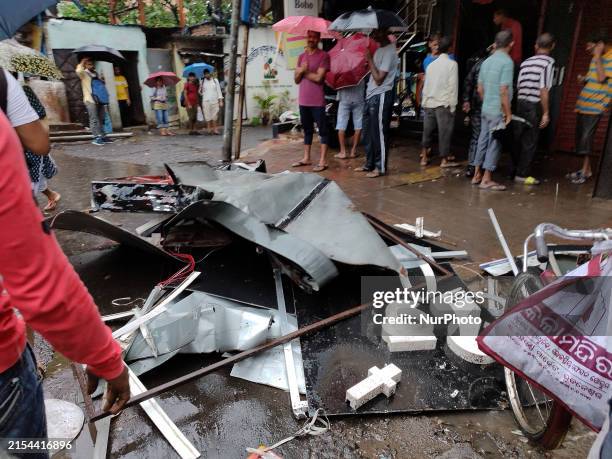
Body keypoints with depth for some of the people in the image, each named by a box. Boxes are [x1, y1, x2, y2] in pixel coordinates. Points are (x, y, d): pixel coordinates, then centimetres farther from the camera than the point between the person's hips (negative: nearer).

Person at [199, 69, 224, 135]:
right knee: (208, 116, -2)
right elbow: (201, 92, 10)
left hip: (215, 101, 0)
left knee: (214, 116, 1)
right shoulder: (202, 81, 7)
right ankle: (210, 130, 4)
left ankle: (215, 129, 7)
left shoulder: (215, 80, 7)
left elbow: (219, 91, 5)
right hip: (206, 101, 0)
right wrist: (200, 91, -14)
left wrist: (220, 101, -1)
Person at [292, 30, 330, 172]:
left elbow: (318, 77, -14)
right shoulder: (301, 56, 15)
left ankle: (323, 161, -2)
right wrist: (301, 70, -8)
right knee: (307, 130, 13)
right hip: (303, 100, 6)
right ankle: (306, 158, 21)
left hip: (317, 101, -6)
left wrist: (303, 72, -3)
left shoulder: (324, 56, -4)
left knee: (322, 130, -3)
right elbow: (296, 79, 11)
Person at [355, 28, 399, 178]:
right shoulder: (379, 49, 16)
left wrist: (370, 60, -12)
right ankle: (369, 164, 24)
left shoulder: (389, 51, -13)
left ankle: (380, 167, 4)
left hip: (381, 97, -10)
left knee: (379, 133, -4)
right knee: (368, 132, 14)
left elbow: (379, 79, -17)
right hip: (371, 96, 10)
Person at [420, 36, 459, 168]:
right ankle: (445, 160, 6)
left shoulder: (431, 64, 11)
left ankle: (424, 157, 16)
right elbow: (453, 86, -10)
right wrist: (453, 104, -7)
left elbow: (426, 85, 12)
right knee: (445, 131, 0)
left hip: (429, 103, 5)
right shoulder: (452, 64, -5)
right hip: (444, 103, -5)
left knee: (428, 130, 12)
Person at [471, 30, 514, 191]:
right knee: (494, 144, 0)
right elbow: (503, 91, -18)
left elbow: (480, 89, 13)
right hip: (498, 111, -7)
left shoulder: (487, 61, 8)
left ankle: (477, 175, 20)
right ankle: (486, 179, 4)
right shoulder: (507, 62, -13)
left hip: (485, 110, 7)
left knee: (483, 141, 13)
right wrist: (508, 113, -12)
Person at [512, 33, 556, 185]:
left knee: (518, 139, 12)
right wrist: (546, 113, -11)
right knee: (530, 142, 2)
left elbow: (518, 87, 8)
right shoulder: (549, 62, -6)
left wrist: (518, 107, 15)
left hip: (520, 104, 5)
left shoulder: (525, 62, 10)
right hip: (535, 106, -5)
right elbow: (543, 90, -13)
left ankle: (514, 170, 21)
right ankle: (522, 175, 5)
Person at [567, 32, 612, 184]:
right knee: (580, 136, 10)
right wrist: (583, 79, 2)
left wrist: (598, 56, -15)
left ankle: (586, 171, -1)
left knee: (586, 137, -9)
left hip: (596, 105, -8)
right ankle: (585, 168, 19)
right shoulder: (596, 58, 15)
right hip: (584, 103, 8)